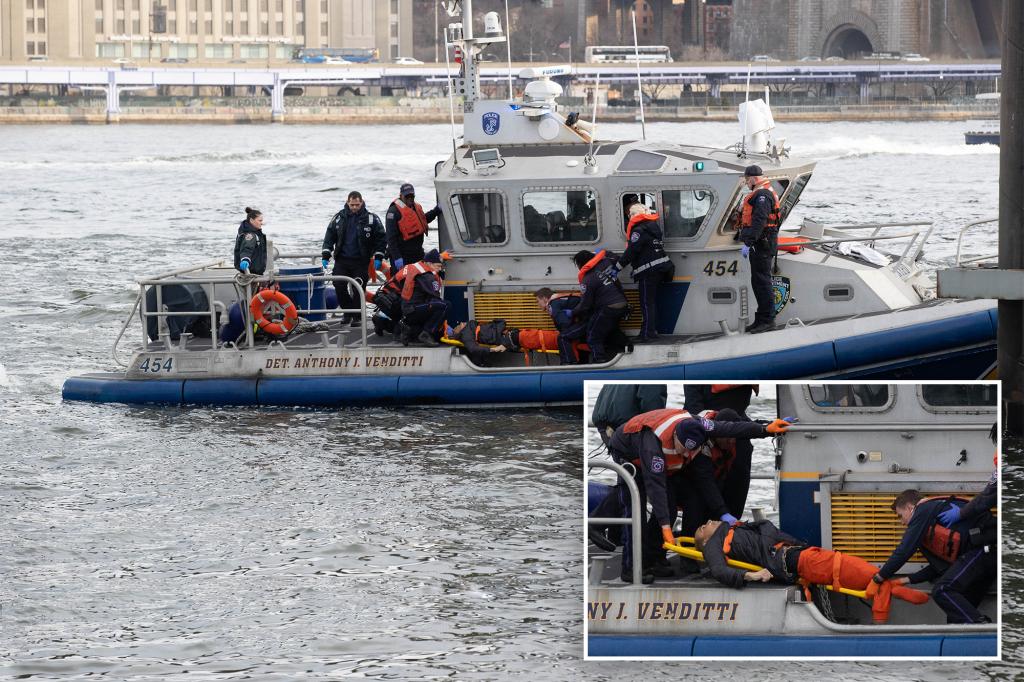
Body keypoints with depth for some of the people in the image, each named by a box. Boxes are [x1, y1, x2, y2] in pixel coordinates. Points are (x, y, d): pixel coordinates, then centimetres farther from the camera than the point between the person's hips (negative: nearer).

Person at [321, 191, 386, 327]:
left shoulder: (371, 219, -2)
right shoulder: (339, 218, 4)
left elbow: (380, 239, 2)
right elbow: (329, 237, 8)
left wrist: (378, 258, -3)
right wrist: (325, 256, 1)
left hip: (361, 261, -2)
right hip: (342, 259, 2)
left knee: (358, 289, -5)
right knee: (339, 286, -3)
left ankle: (357, 316, 7)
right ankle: (347, 312, 16)